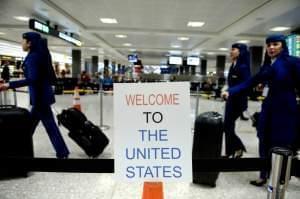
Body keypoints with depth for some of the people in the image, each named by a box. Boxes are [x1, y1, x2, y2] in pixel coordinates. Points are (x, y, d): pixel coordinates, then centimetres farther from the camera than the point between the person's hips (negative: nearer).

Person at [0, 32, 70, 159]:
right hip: (42, 94, 10)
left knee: (50, 126, -1)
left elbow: (32, 79, -26)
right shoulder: (40, 55, 12)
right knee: (30, 124, 18)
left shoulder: (32, 57, -16)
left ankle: (62, 153, 9)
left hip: (40, 96, -10)